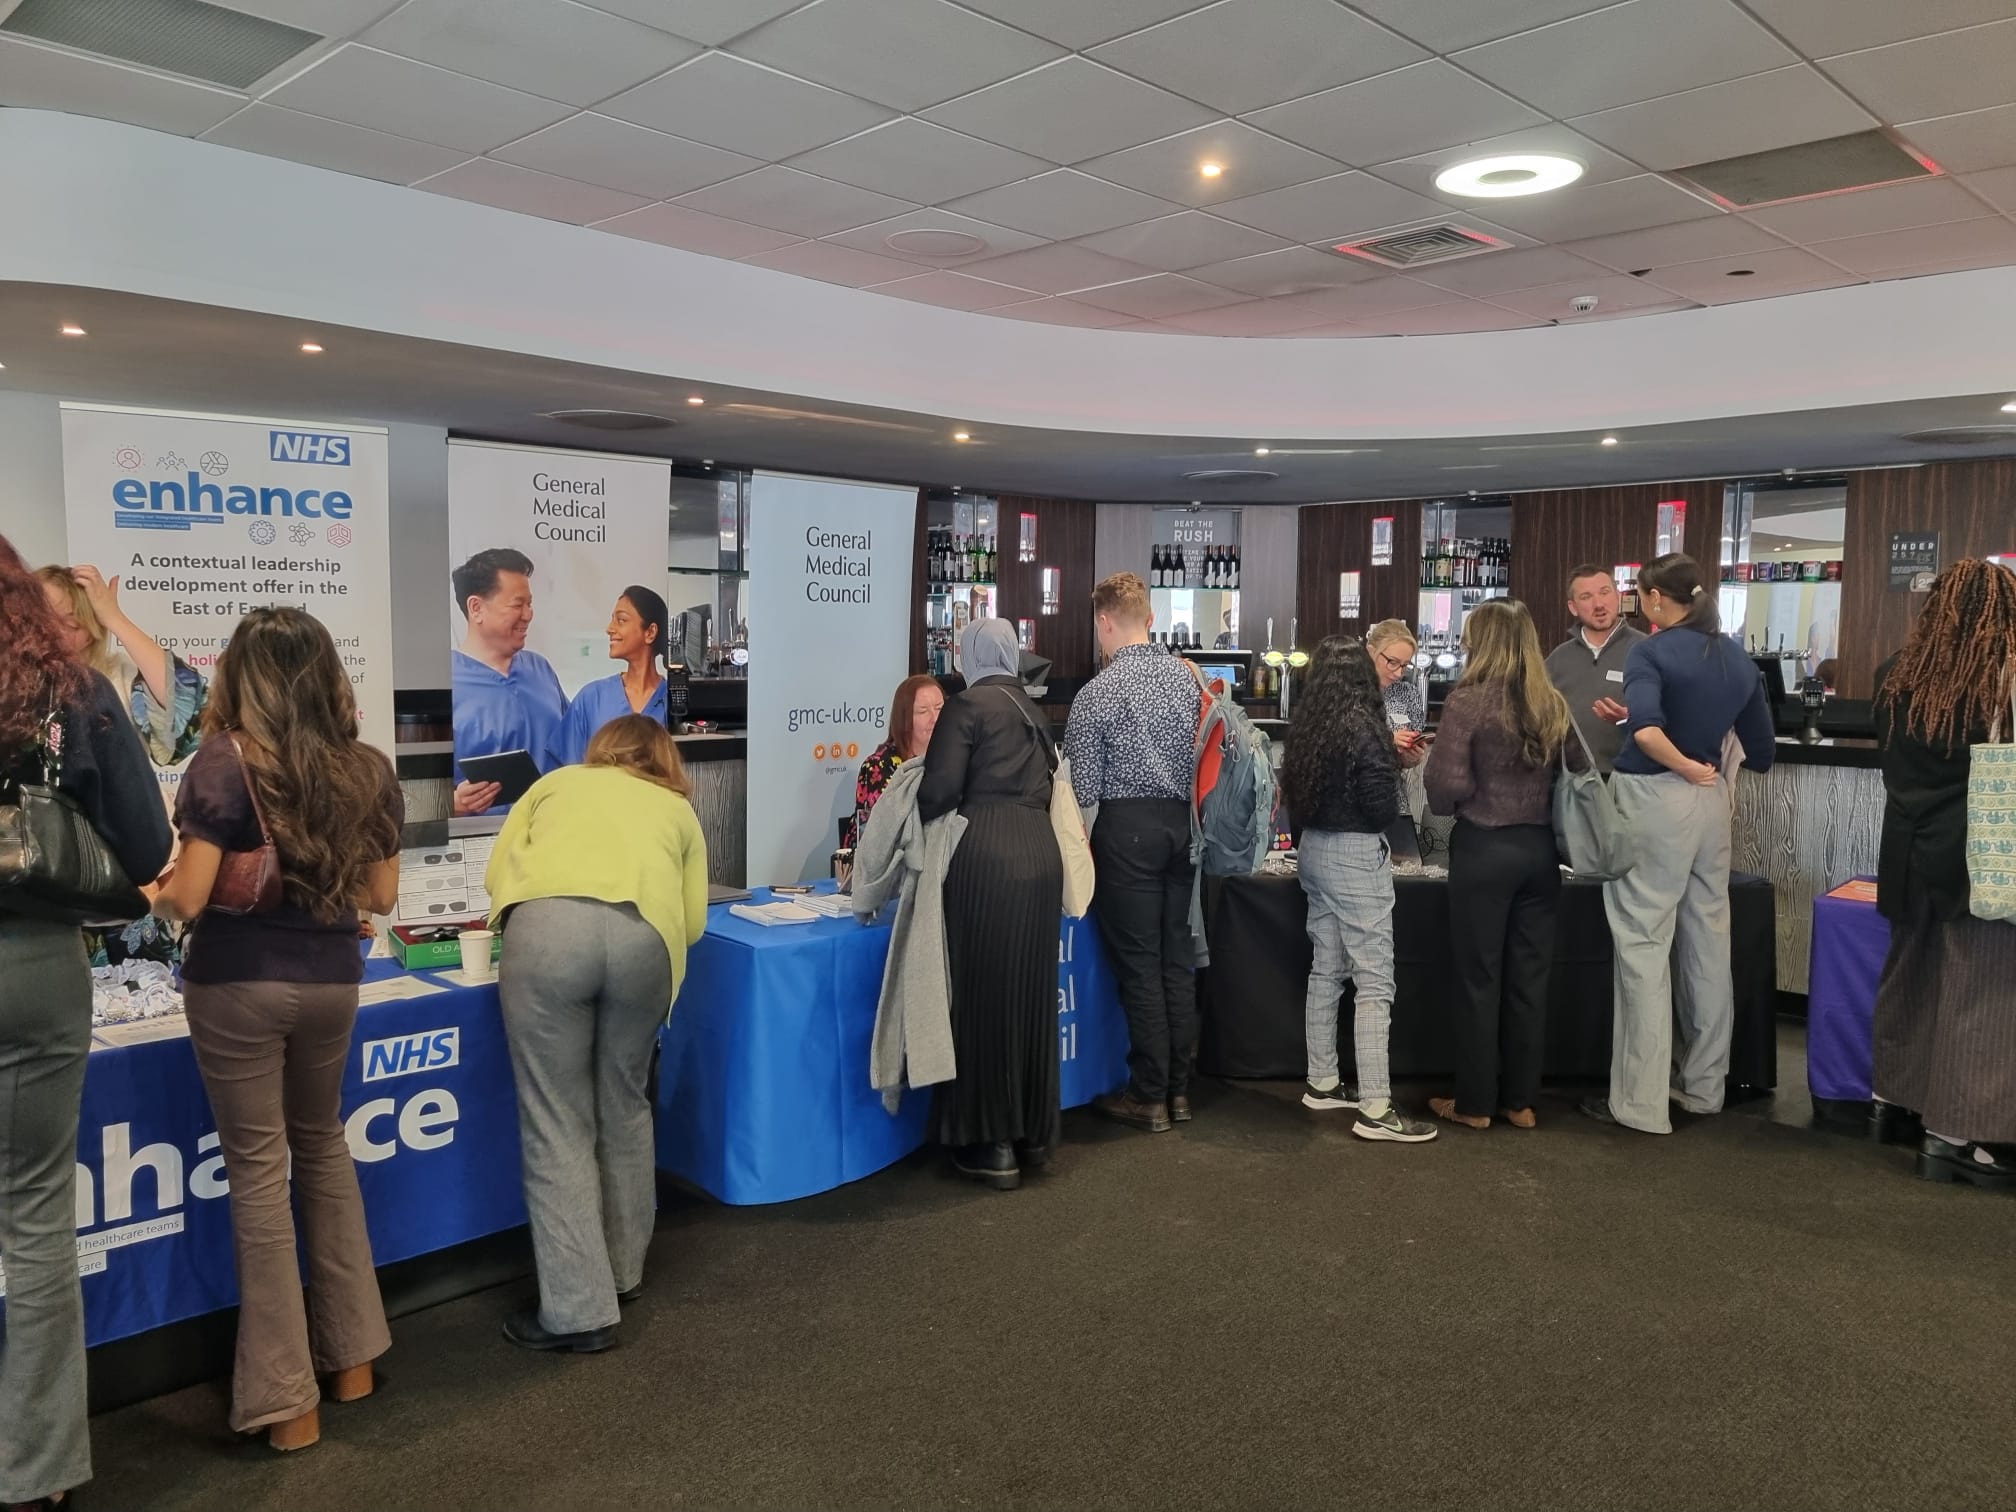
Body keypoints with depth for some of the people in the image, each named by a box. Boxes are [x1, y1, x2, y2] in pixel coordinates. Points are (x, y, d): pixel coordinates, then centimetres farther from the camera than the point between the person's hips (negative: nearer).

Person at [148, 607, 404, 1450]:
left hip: (236, 984, -4)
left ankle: (287, 1399, 12)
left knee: (257, 1168, 4)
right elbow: (381, 898, 8)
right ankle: (351, 1356, 29)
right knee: (321, 1145, 22)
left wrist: (154, 897, 8)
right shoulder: (369, 771, 2)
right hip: (331, 981, 4)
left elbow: (187, 900, -14)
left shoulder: (225, 763, -12)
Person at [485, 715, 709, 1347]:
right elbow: (693, 920, 23)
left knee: (557, 1126, 4)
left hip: (546, 924, -1)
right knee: (624, 1109, 20)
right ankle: (623, 1271, 32)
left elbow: (496, 874, 26)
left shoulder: (556, 782, 33)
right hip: (643, 936, 1)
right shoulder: (678, 809, 33)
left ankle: (578, 1311, 5)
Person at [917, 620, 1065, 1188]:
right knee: (1031, 995, 14)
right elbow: (1045, 784, 15)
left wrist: (910, 828, 6)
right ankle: (1034, 1134, 23)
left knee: (984, 996, 2)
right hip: (1040, 852, 7)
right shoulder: (1032, 711, 19)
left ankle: (994, 1145, 7)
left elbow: (941, 789, -11)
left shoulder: (967, 706, -2)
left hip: (985, 856, -7)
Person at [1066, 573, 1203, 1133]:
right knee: (1178, 956, 10)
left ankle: (1149, 1097, 7)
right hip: (1180, 823, 5)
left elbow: (1084, 789, -8)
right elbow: (1204, 754, 9)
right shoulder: (1187, 676, 5)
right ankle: (1179, 1087, 18)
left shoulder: (1095, 695, -10)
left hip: (1127, 828, -5)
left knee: (1139, 962, 1)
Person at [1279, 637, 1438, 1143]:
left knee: (1326, 969, 16)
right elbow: (1382, 807, -16)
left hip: (1314, 849, 8)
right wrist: (1390, 764, 6)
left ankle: (1321, 1082, 25)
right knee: (1374, 980, -4)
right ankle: (1375, 1109, -4)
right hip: (1356, 856, -8)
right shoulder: (1362, 725, -16)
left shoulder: (1308, 723, 4)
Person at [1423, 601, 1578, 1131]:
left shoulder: (1468, 701, -12)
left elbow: (1447, 783, -17)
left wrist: (1445, 804, 4)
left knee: (1479, 978, 5)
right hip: (1541, 848, 5)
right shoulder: (1554, 705, 4)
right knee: (1529, 977, 12)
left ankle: (1475, 1102, 14)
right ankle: (1520, 1100, 21)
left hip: (1484, 848, -5)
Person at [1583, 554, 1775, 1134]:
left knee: (1645, 945, -2)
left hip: (1654, 800, -7)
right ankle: (1704, 1086, 26)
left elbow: (1646, 730, -28)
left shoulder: (1651, 652, -10)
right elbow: (1763, 752, 15)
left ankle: (1641, 1102, 2)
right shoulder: (1738, 659, 11)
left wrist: (1685, 766, -13)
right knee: (1708, 941, 14)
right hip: (1711, 803, 7)